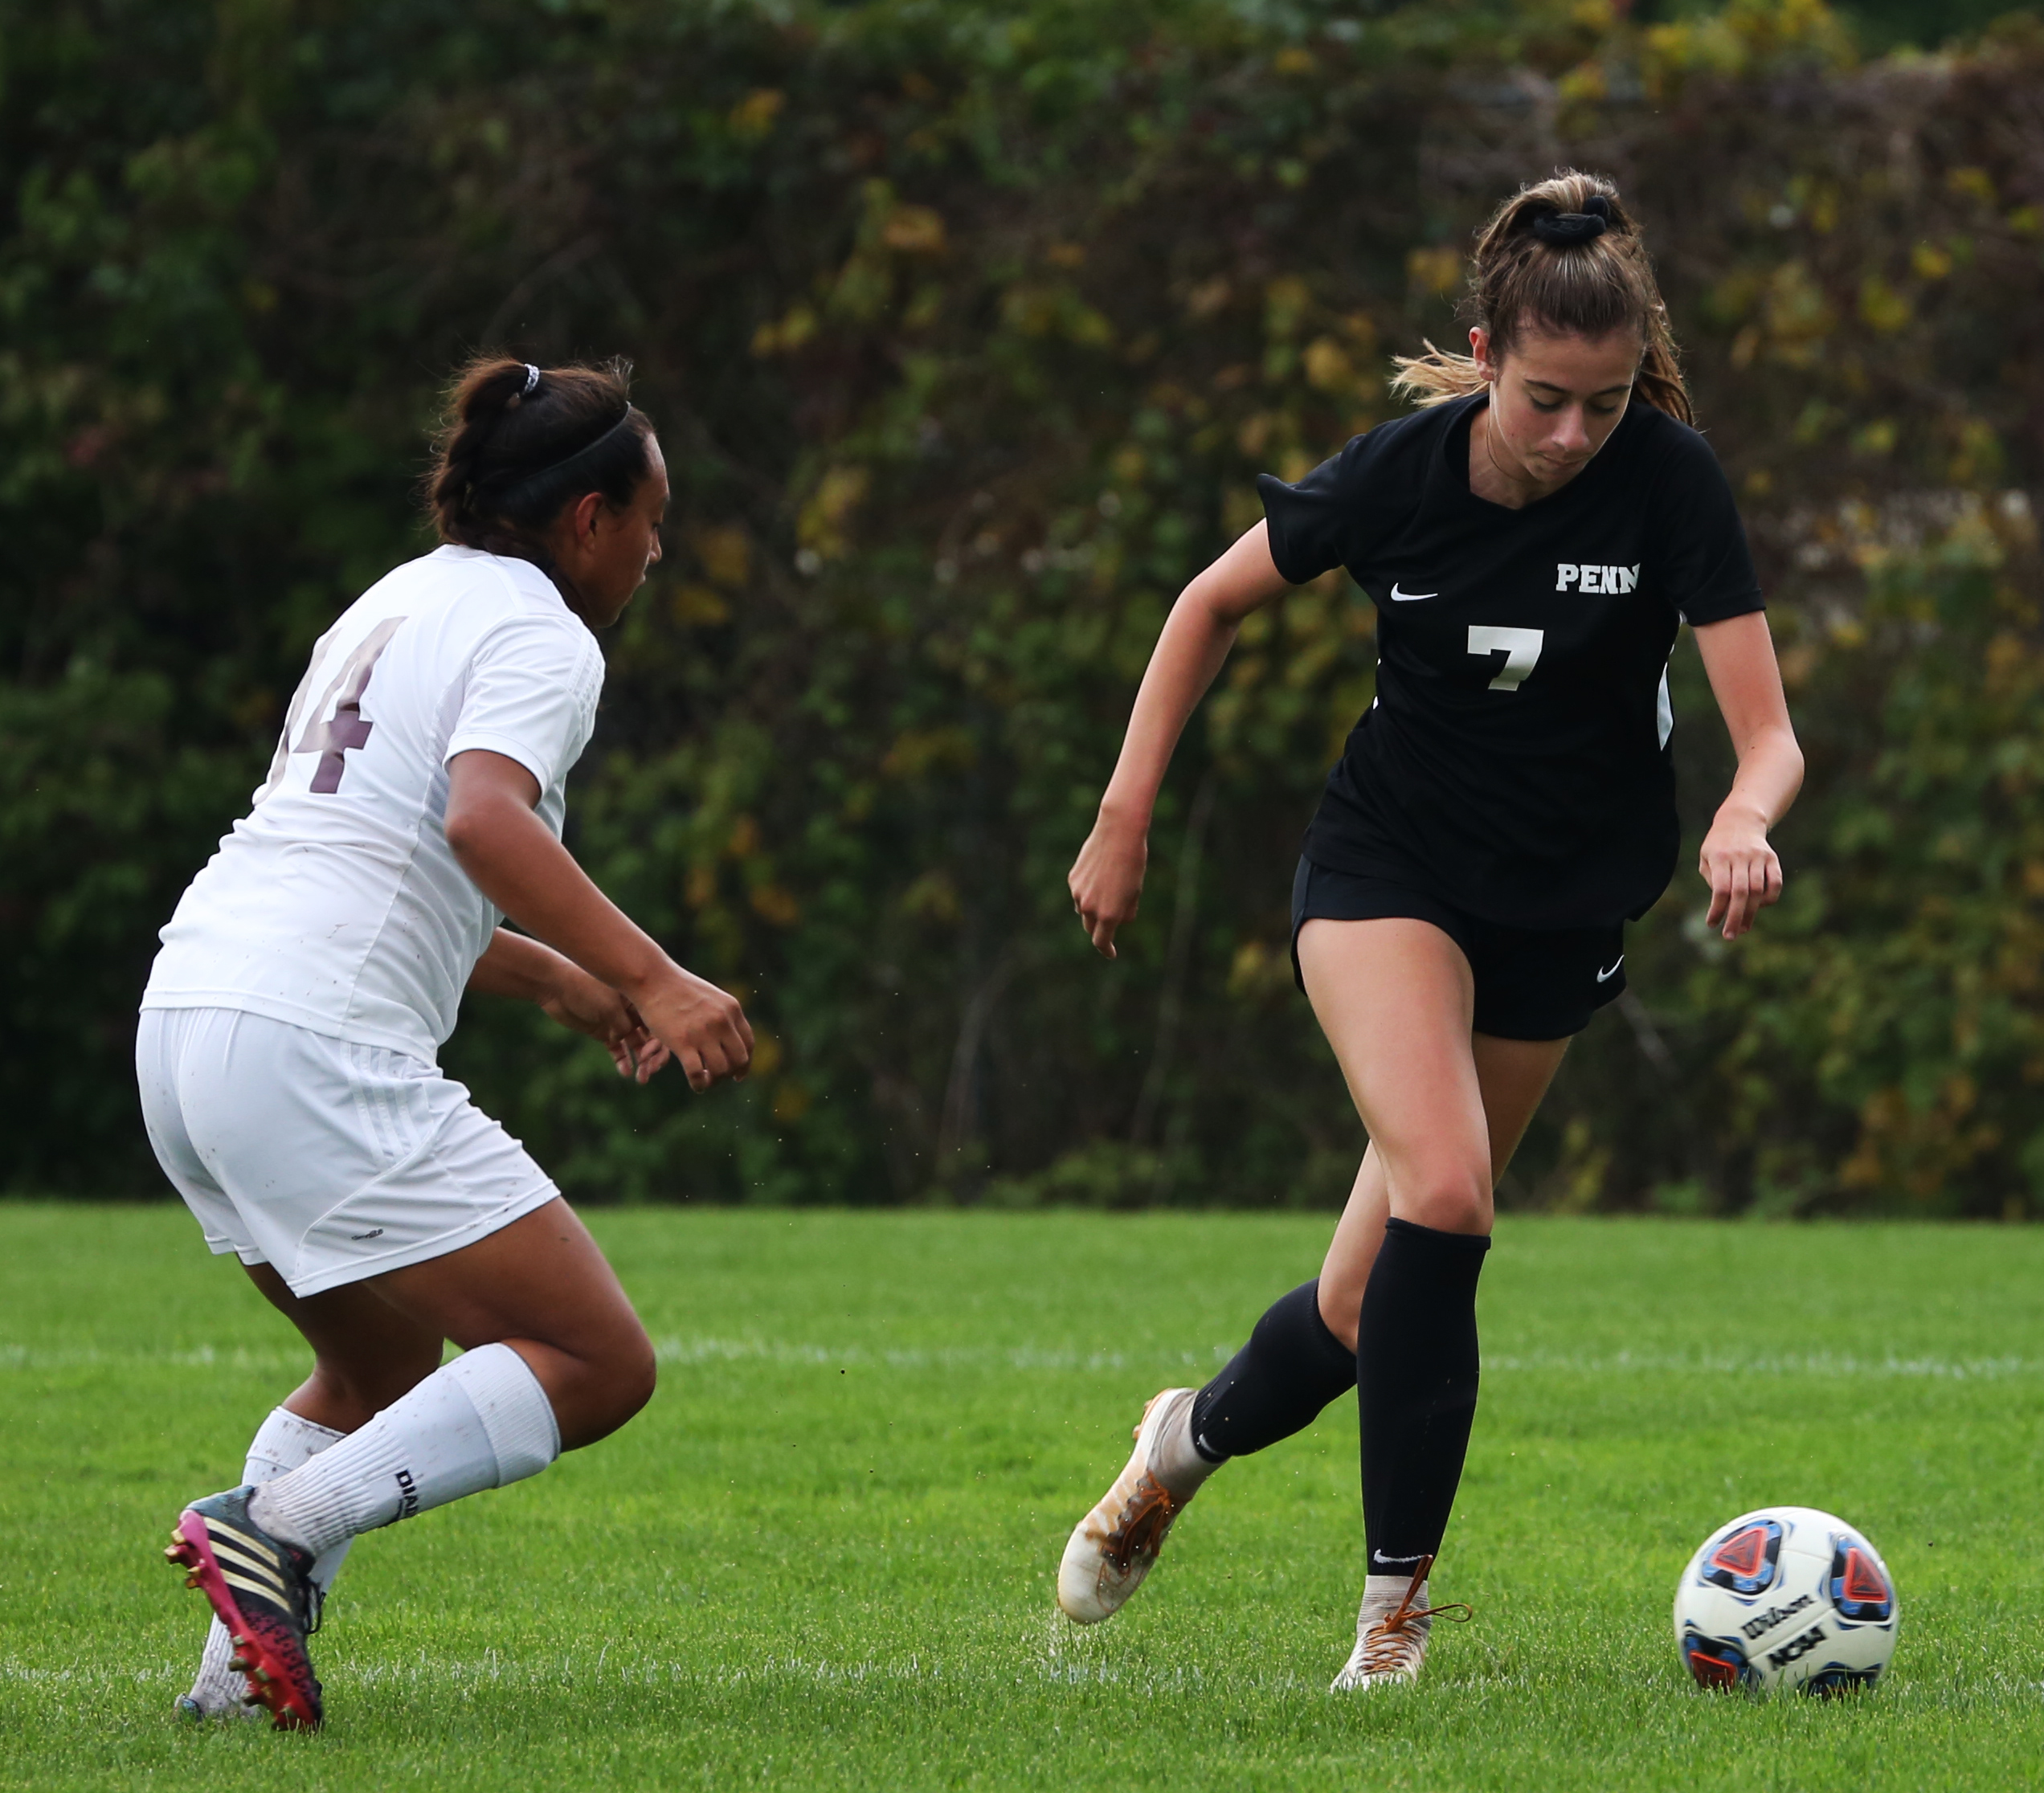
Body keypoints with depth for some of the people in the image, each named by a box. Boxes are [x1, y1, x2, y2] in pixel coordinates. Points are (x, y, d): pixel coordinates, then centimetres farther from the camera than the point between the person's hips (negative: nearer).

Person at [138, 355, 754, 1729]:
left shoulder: (401, 604, 24)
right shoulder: (539, 638, -4)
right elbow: (484, 821, -24)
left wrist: (556, 978, 37)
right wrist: (651, 979, -27)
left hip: (188, 1018, 9)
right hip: (320, 1049, -9)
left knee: (387, 1371, 26)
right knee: (600, 1365, -6)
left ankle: (242, 1669, 10)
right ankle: (279, 1527, -19)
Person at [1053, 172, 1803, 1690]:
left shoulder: (1672, 483, -18)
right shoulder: (1403, 470, -16)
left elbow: (1769, 734, -21)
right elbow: (1215, 605, 1)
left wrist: (1747, 820, -44)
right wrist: (1125, 818, -1)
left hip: (1563, 908, 1)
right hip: (1389, 866, -1)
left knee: (1377, 1304, 4)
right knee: (1442, 1199, -25)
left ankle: (1197, 1437, 35)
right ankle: (1396, 1609, -15)